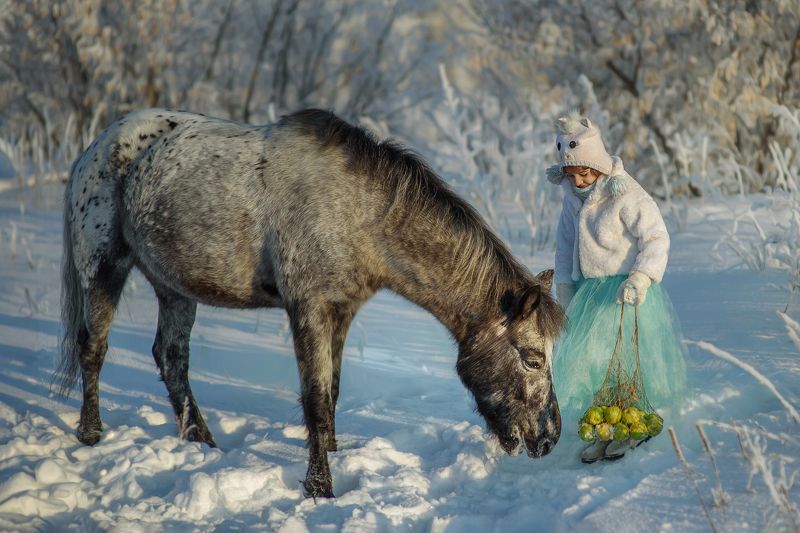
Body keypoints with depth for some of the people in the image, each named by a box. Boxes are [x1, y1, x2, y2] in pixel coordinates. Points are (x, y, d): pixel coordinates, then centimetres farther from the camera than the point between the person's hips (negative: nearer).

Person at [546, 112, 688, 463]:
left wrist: (641, 277, -33)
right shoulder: (572, 196, 5)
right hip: (588, 290, 7)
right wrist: (565, 290, 10)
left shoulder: (626, 196, -18)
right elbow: (565, 245, 14)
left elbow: (656, 238, -20)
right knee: (586, 358, 6)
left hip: (625, 291, -7)